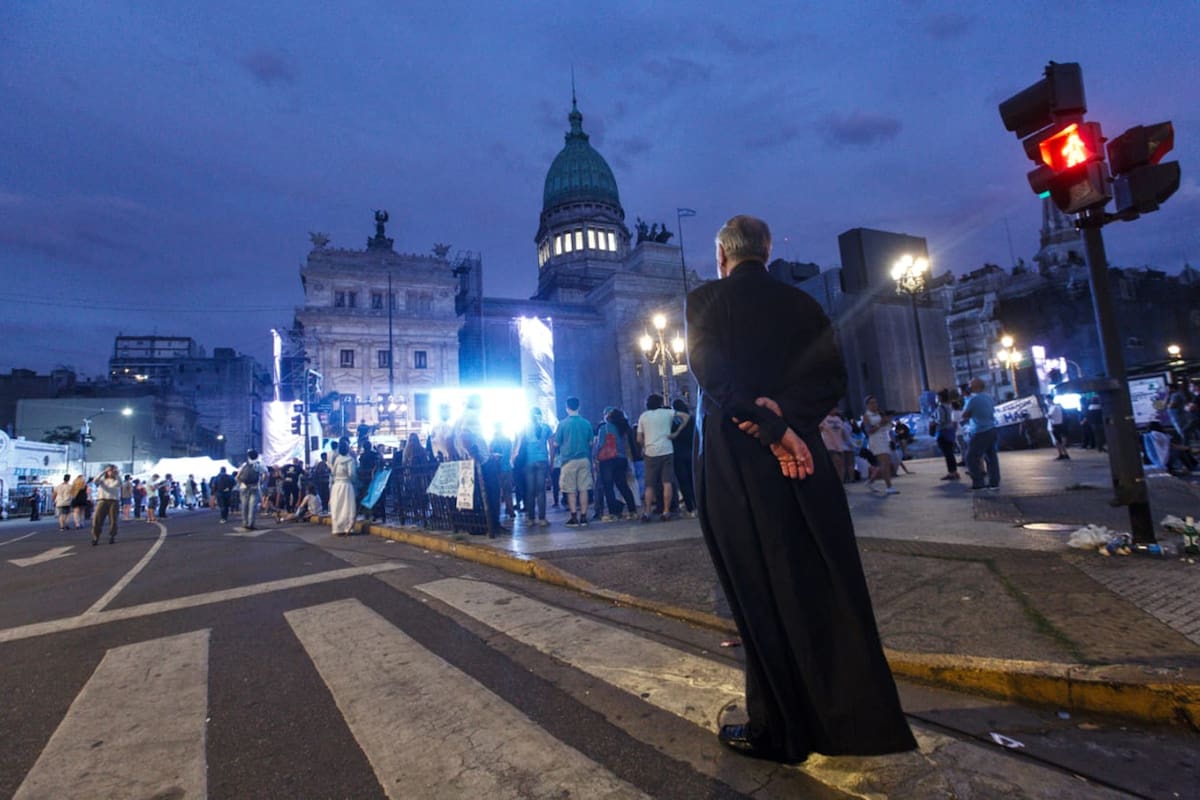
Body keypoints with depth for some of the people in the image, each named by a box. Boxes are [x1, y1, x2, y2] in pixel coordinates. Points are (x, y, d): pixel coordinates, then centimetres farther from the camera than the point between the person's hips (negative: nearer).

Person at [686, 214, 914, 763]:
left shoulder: (705, 300, -2)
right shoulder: (802, 303, 10)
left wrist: (771, 428, -16)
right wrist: (785, 416, -11)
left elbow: (712, 373, -16)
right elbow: (831, 375, -1)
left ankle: (780, 731, 19)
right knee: (829, 588, 14)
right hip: (802, 456, 4)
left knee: (761, 596, 5)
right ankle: (857, 718, 28)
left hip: (734, 460, -4)